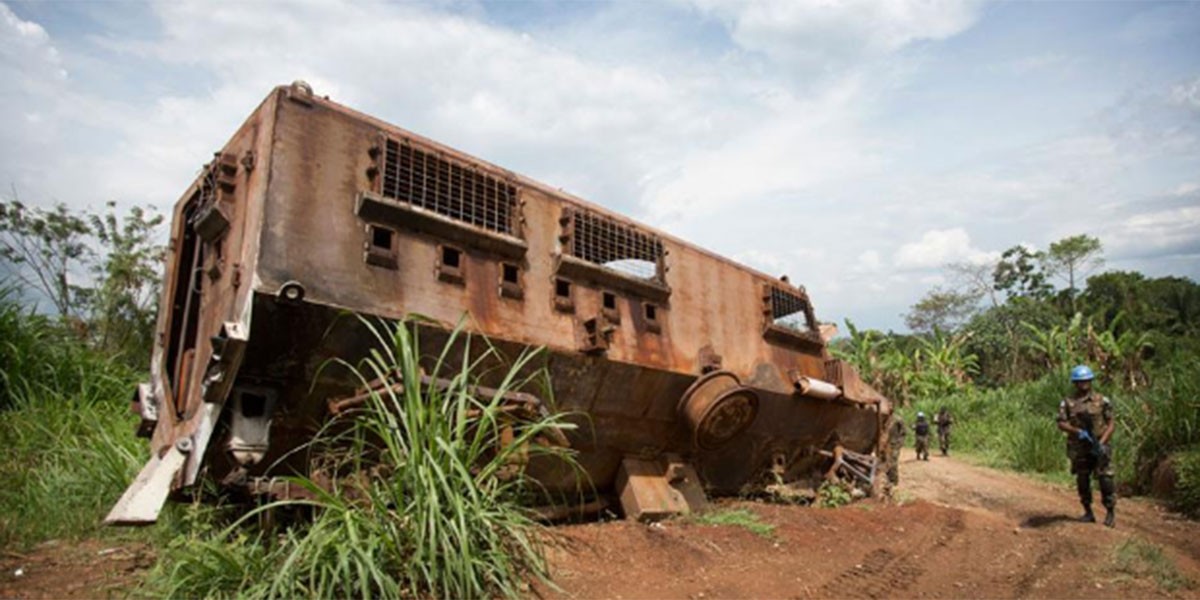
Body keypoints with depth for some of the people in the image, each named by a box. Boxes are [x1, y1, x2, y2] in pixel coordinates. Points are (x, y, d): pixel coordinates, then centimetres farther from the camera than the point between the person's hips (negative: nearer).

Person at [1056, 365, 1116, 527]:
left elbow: (1111, 423, 1)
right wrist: (1078, 431, -18)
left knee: (1105, 479, -7)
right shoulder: (1067, 402, 3)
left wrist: (1102, 441, -11)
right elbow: (1061, 423, -2)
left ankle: (1111, 512, 7)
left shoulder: (1102, 401, 3)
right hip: (1078, 449, 2)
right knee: (1082, 481, 8)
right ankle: (1088, 513, 19)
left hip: (1098, 447, -1)